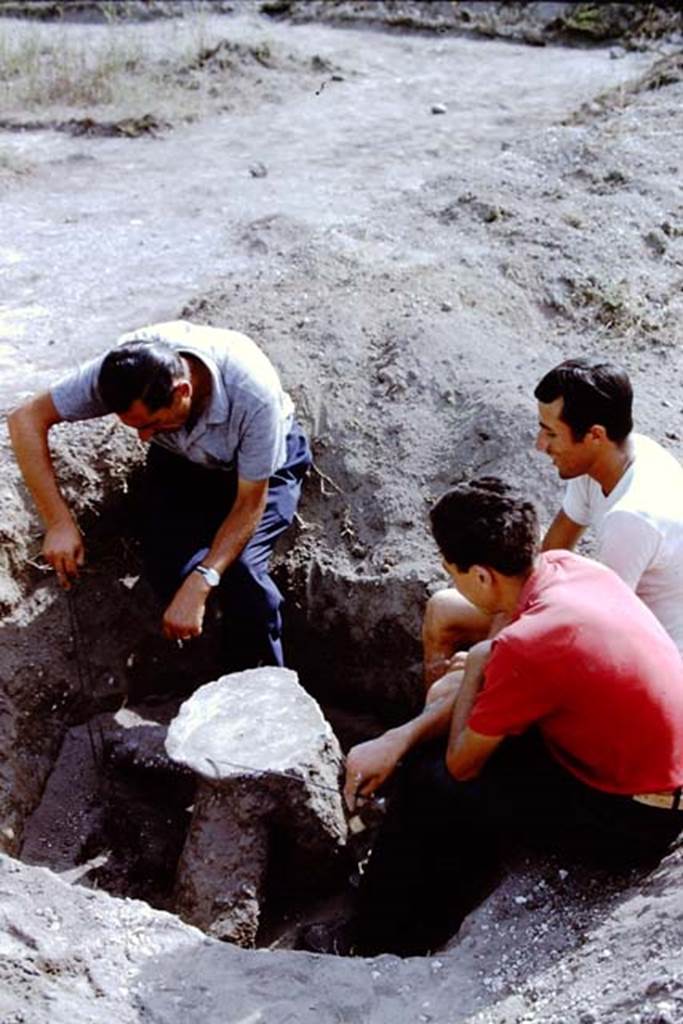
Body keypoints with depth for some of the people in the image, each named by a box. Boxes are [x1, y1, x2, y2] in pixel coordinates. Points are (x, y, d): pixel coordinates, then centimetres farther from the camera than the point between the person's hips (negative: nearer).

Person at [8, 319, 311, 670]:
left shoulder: (253, 392, -40)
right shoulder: (126, 368, -32)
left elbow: (249, 505, -28)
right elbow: (26, 418, -23)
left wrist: (200, 584, -38)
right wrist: (59, 523, -30)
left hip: (262, 465, -3)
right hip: (181, 460, 4)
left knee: (241, 570, -25)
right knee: (169, 571, -21)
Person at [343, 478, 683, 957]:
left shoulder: (528, 646, -31)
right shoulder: (562, 566, -6)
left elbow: (462, 764, -14)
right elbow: (494, 687, 4)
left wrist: (473, 669, -2)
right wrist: (399, 738, -3)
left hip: (632, 819, -8)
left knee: (430, 786, 0)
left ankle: (385, 948, 23)